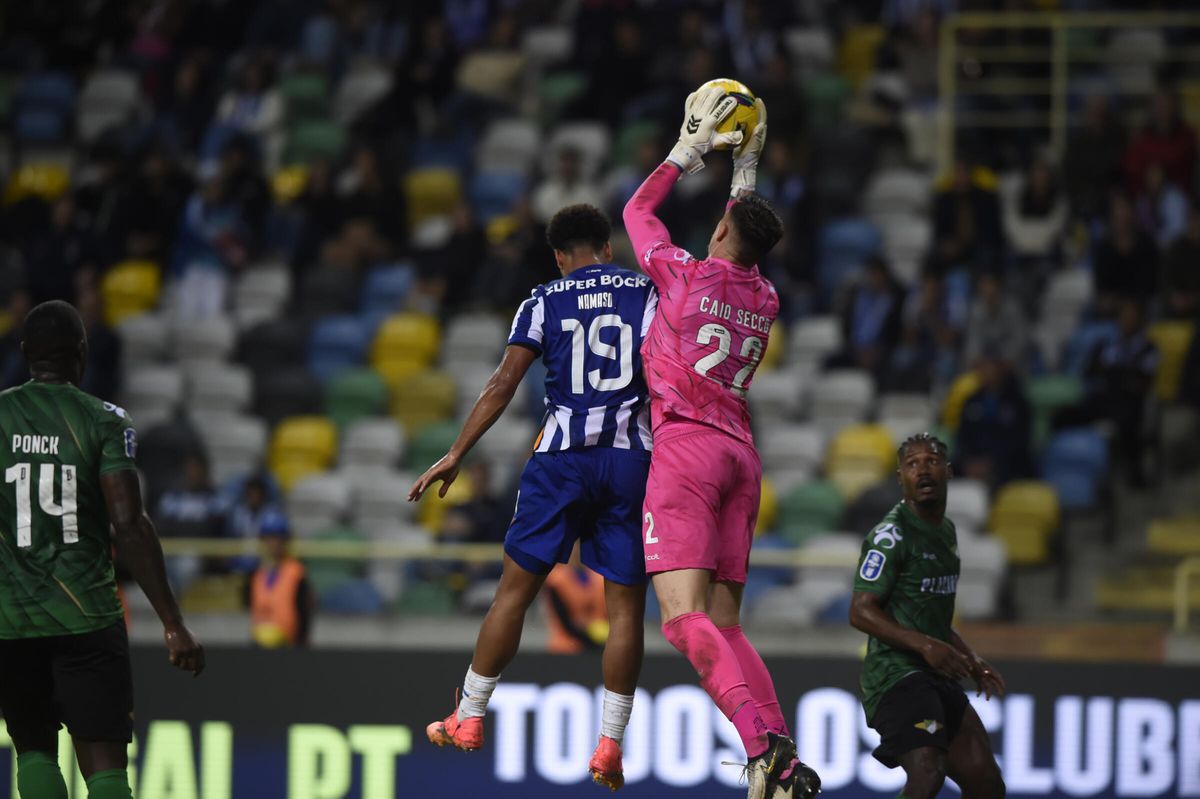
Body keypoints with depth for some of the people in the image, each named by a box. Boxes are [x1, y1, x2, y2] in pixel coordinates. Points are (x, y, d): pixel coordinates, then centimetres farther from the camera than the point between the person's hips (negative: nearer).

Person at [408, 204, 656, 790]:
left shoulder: (546, 300, 6)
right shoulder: (650, 293, 8)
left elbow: (504, 383, -1)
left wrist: (456, 455, 1)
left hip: (563, 456, 0)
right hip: (633, 456, 0)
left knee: (516, 587, 11)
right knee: (625, 601, 3)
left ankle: (468, 719, 17)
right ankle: (609, 743, -2)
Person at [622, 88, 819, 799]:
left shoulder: (687, 274, 1)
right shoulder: (766, 300, 16)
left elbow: (637, 210, 19)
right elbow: (752, 241, 41)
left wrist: (690, 149, 25)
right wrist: (745, 171, 45)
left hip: (688, 444, -6)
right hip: (742, 453, 6)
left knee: (685, 617, -17)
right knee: (724, 625, 6)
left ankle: (762, 740, -38)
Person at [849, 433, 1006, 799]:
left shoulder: (946, 532, 19)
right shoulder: (891, 535, -10)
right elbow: (862, 612, -17)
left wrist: (971, 662, 20)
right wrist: (926, 645, -25)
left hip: (939, 679, 9)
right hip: (897, 672, -9)